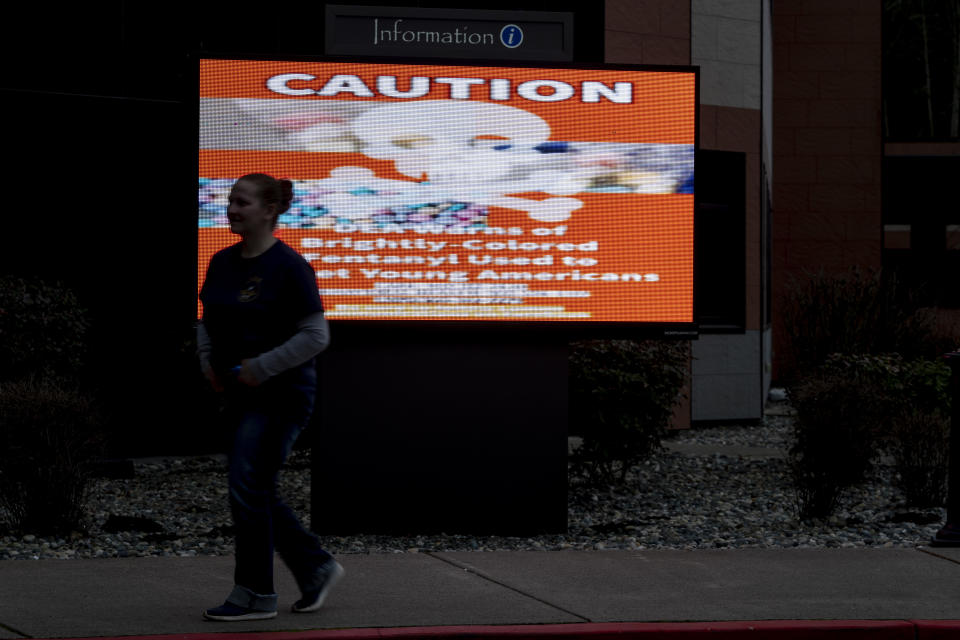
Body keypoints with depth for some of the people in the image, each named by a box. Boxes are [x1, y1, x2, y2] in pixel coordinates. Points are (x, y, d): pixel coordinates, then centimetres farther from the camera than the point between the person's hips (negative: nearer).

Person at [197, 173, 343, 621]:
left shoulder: (288, 266, -13)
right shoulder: (222, 263, 8)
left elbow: (316, 335, -15)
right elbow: (207, 321, 20)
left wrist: (263, 366, -19)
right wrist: (207, 359, 2)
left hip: (281, 395, -8)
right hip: (239, 395, 8)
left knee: (248, 487, -9)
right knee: (259, 495, 10)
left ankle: (254, 595, 1)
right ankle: (317, 568, 25)